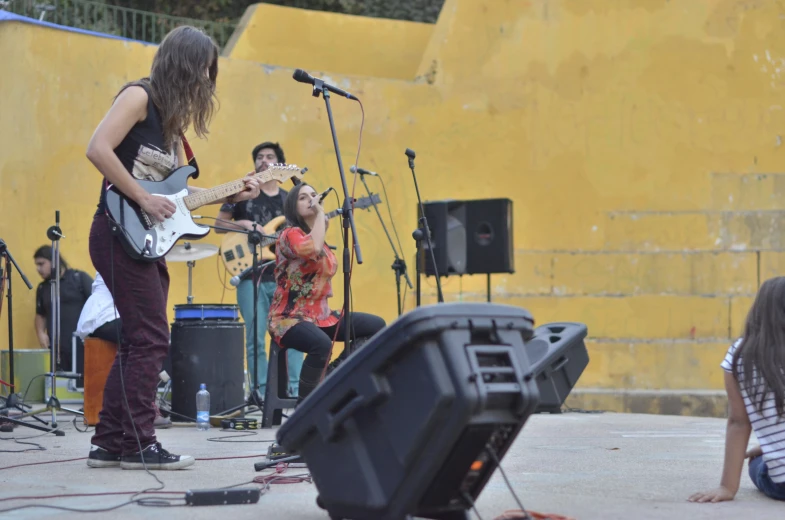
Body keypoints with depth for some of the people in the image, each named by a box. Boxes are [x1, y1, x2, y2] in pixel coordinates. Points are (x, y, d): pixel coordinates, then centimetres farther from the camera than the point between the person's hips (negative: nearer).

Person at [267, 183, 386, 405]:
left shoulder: (320, 239, 15)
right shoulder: (290, 235, -10)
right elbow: (312, 250, -33)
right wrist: (320, 214, -23)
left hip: (321, 314, 9)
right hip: (290, 317, -9)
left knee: (376, 326, 3)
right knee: (322, 344, -39)